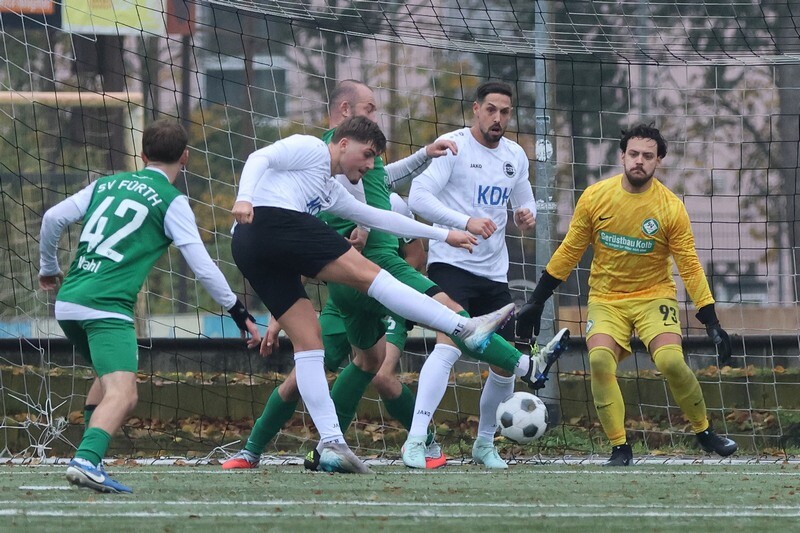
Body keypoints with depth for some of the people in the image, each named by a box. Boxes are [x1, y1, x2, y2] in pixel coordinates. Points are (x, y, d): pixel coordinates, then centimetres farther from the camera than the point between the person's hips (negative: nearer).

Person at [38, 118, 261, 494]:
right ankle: (87, 460, -41)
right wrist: (240, 314, 6)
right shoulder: (172, 202, 2)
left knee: (110, 380, 28)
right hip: (106, 307, -7)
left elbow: (53, 218, 16)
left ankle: (87, 459, 20)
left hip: (68, 303, 7)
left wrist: (49, 269, 33)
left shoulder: (106, 185, 18)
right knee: (122, 395, -17)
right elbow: (203, 267, -3)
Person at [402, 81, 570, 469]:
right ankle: (415, 441, -29)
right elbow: (418, 196, -17)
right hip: (451, 263, -7)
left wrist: (527, 217, -1)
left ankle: (485, 444, 27)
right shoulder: (453, 146, -8)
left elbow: (525, 204, 25)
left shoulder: (515, 156, 12)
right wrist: (465, 222, -29)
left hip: (494, 273, 7)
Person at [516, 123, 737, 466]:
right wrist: (536, 302, 5)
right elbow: (569, 252, 4)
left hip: (654, 296, -1)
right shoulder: (594, 197, -6)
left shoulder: (671, 208, -10)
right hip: (606, 299, 1)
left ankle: (704, 432, 1)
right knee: (599, 360, -25)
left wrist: (712, 323, -13)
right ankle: (619, 448, -14)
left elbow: (690, 267, -7)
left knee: (670, 360, -24)